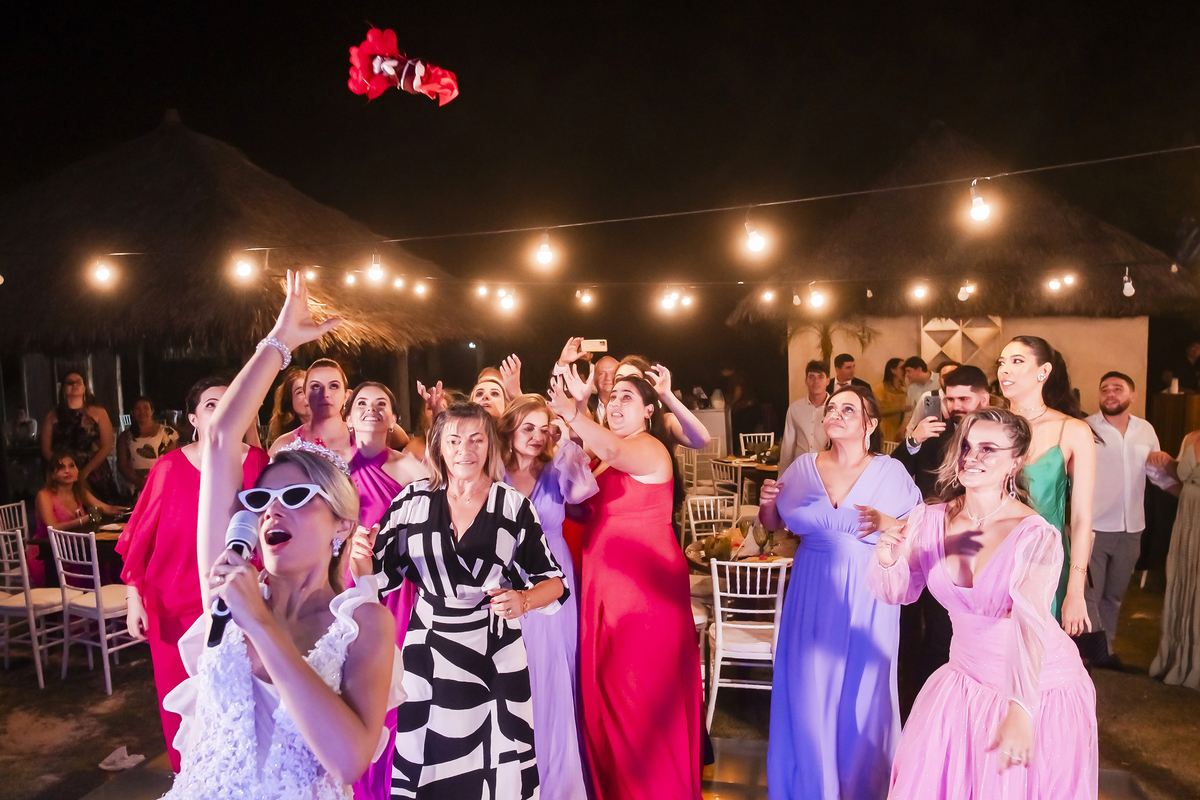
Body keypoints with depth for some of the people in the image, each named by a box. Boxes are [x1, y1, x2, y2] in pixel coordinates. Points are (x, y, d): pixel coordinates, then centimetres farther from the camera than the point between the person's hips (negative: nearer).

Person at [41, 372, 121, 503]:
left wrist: (85, 472, -9)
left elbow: (106, 446, 0)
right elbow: (46, 449, 6)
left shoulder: (98, 412, 7)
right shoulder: (52, 415, 11)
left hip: (95, 475, -1)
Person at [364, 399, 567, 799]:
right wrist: (361, 557, -15)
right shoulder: (414, 499, 1)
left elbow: (554, 581, 0)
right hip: (429, 650, 1)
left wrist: (523, 600, -19)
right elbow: (380, 576, 6)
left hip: (496, 654, -1)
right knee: (425, 761, 7)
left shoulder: (514, 505, -2)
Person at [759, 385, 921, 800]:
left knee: (862, 695, 7)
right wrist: (768, 502, -7)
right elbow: (773, 525, 13)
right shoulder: (803, 467, 3)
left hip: (867, 600, -2)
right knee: (808, 691, 7)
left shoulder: (891, 472, -3)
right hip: (812, 596, 2)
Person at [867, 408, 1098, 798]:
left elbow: (1031, 624, -34)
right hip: (966, 681, 4)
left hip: (1041, 689, -4)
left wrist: (1020, 711, -46)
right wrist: (887, 560, -22)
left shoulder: (1036, 537, -22)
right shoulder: (930, 519, -9)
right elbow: (898, 593, 1)